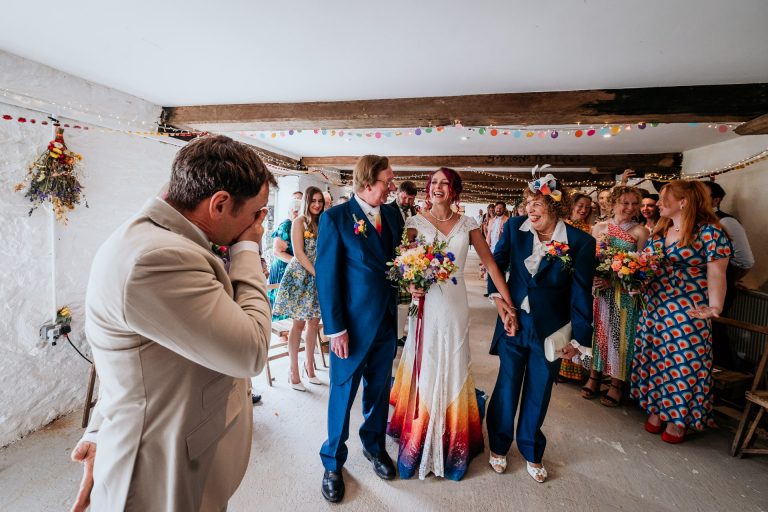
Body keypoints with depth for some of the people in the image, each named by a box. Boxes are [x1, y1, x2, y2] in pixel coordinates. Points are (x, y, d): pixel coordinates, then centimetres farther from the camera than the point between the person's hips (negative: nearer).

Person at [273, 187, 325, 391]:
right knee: (299, 323, 1)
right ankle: (294, 372, 13)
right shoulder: (299, 221, -6)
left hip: (318, 278, 5)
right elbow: (299, 253, -12)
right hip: (300, 276, -5)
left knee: (314, 322, 10)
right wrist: (318, 273, -16)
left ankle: (309, 366, 25)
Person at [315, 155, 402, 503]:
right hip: (353, 325, -4)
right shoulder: (335, 218, -11)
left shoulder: (393, 215, 4)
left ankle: (374, 446, 46)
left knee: (379, 390, 20)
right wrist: (335, 328, -13)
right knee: (343, 394, 13)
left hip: (388, 321, 5)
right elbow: (326, 276, -12)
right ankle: (333, 462, 37)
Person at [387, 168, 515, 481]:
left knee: (453, 370, 12)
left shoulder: (467, 224, 3)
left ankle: (452, 442, 35)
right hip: (426, 304, -1)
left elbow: (489, 261, 1)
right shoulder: (416, 222, -1)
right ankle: (419, 440, 32)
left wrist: (505, 298, -8)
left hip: (455, 305, 2)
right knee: (424, 368, 9)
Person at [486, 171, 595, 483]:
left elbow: (581, 293, -8)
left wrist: (579, 339, -6)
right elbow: (497, 263, 4)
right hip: (514, 321, 1)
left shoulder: (580, 242, -13)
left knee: (538, 392, 15)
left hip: (550, 328, 0)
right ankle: (498, 446, 36)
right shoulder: (514, 227, -9)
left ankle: (531, 452, 39)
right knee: (507, 386, 12)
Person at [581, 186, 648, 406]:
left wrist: (614, 281, -19)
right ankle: (594, 376, 25)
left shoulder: (640, 232, -2)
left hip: (623, 293, -2)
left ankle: (616, 383, 21)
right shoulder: (599, 227, 5)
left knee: (619, 334, 4)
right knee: (597, 330, 10)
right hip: (598, 288, 2)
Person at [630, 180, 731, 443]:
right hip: (653, 309, 6)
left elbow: (716, 275, -13)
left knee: (682, 362, 5)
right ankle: (656, 410, 30)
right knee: (653, 358, 12)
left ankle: (678, 419, 24)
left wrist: (714, 307, -26)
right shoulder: (659, 229, 9)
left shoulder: (710, 232, -9)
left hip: (687, 313, -6)